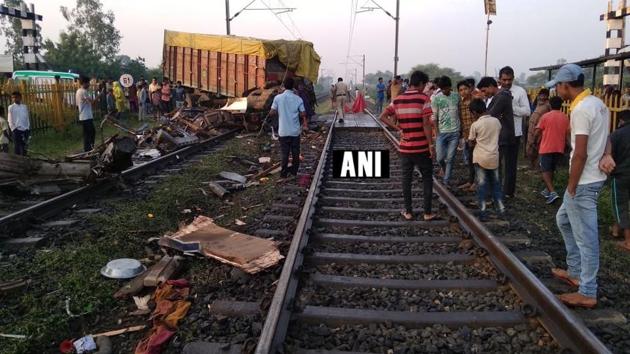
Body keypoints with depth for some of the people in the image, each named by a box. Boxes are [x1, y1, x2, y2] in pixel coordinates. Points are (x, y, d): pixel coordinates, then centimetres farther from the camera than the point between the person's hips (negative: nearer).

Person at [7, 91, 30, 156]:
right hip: (17, 130, -3)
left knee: (24, 147, 7)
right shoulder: (11, 107, 1)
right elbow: (10, 120, -1)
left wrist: (28, 128, 4)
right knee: (17, 147, -2)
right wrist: (13, 129, -9)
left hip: (25, 129, 3)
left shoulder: (25, 106, 10)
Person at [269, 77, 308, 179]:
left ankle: (284, 173, 11)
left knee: (285, 153, 8)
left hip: (283, 131, 0)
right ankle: (294, 171, 20)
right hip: (295, 131, 0)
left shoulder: (278, 98, -8)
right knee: (295, 152, 13)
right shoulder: (298, 99, -6)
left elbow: (271, 113, -7)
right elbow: (303, 114, -7)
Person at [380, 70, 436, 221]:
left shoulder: (397, 100, 4)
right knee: (427, 178, 10)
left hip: (405, 147, 4)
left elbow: (383, 117, 1)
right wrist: (431, 145, -10)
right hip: (421, 147, -4)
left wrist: (398, 128, -2)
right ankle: (427, 212, 12)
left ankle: (408, 211, 17)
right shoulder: (423, 98, -10)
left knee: (406, 178, 12)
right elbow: (426, 124, -15)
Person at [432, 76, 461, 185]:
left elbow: (460, 113, 9)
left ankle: (446, 182, 10)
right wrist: (436, 131, -6)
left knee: (450, 159, 0)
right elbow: (434, 116, 0)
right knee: (440, 158, -1)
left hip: (455, 132, 1)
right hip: (442, 132, -1)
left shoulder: (456, 96, 5)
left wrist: (461, 128, 4)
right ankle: (446, 172, 31)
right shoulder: (436, 98, -1)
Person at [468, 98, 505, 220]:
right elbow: (497, 136, 13)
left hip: (480, 158, -4)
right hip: (494, 157, 4)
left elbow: (471, 142, -2)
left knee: (481, 185, 3)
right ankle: (501, 208, 20)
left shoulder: (475, 125, -11)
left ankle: (483, 212, 3)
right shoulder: (496, 121, 1)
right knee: (496, 184, 17)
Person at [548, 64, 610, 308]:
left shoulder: (581, 109, -20)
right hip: (594, 177, 10)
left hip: (584, 182, -10)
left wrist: (571, 187, -15)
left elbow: (580, 154, -22)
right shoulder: (598, 103, 11)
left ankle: (587, 293, 9)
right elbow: (602, 140, 17)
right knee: (564, 219, 23)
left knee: (585, 237, -2)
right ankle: (575, 272, 33)